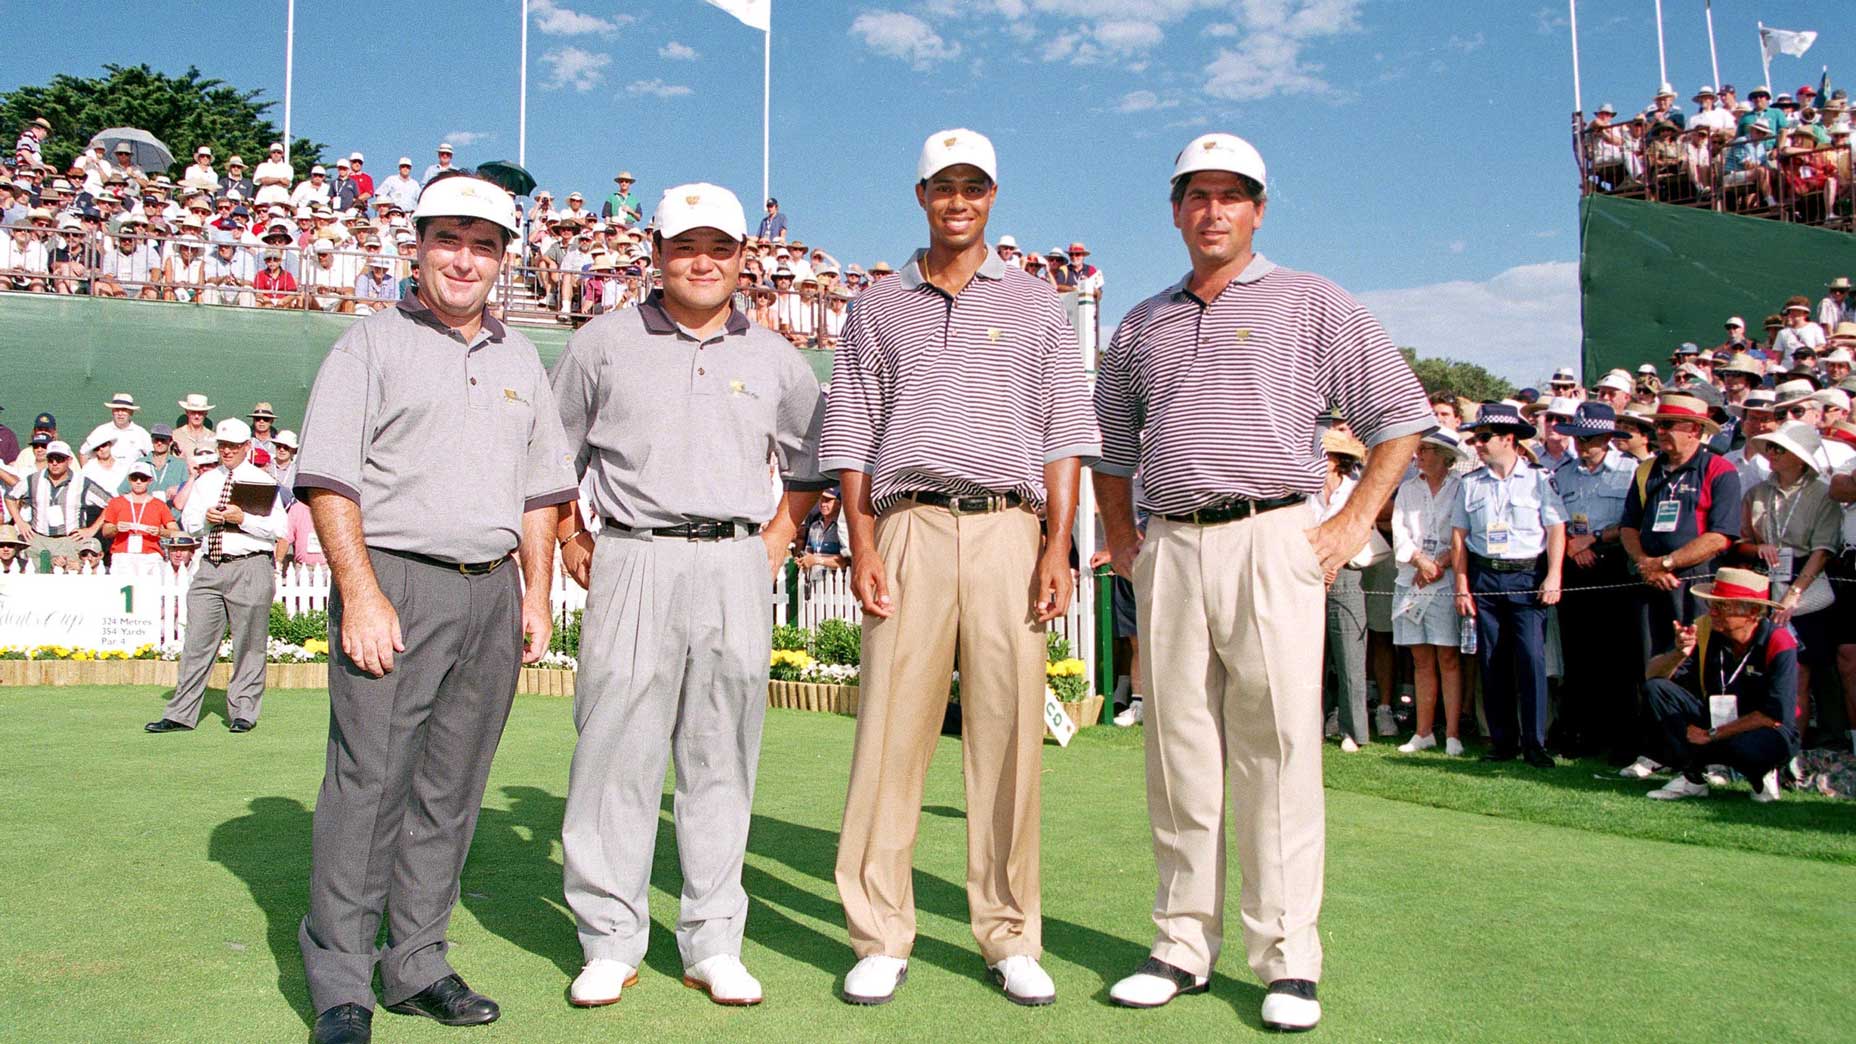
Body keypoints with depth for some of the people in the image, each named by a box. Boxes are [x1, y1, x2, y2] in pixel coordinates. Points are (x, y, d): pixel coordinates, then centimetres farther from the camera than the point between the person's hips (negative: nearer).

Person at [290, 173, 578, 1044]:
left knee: (452, 786, 8)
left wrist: (537, 595, 11)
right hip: (395, 580, -5)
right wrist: (360, 594, -14)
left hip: (493, 591, 5)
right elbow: (328, 480, -5)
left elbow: (539, 488, 20)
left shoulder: (520, 360, 19)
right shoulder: (370, 345, 4)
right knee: (368, 782, -6)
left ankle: (416, 966, 18)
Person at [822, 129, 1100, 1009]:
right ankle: (880, 941, 5)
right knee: (891, 730, -4)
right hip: (908, 527, 0)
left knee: (1009, 730, -1)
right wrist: (862, 546, 0)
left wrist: (1057, 547, -2)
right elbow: (849, 436, 12)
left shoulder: (1035, 305, 17)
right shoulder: (879, 308, 17)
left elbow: (1064, 435, 10)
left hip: (1007, 530, 0)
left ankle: (1010, 938, 10)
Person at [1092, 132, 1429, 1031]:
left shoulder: (1312, 304, 9)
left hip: (1271, 543, -4)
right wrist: (1121, 541, 15)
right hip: (1168, 550, 4)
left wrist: (1354, 524, -2)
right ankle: (1183, 945, 15)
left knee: (1278, 746, -5)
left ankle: (1288, 957, 4)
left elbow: (1400, 416, 7)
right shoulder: (1141, 325, 20)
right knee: (1177, 751, 5)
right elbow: (1110, 447, 27)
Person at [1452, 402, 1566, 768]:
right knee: (1492, 661, 4)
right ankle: (1503, 741, 12)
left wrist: (1553, 578, -9)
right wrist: (1462, 585, 4)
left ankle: (1535, 743, -3)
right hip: (1484, 577, 3)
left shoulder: (1539, 478, 1)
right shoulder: (1471, 483, 10)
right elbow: (1458, 536, 9)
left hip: (1528, 576, -3)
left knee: (1532, 656, -11)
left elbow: (1556, 530, -1)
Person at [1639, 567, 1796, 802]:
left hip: (1760, 730, -4)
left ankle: (1760, 773, -1)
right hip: (1713, 720, 4)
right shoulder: (1705, 629, -10)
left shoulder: (1779, 644, -20)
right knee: (1655, 688, -16)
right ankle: (1691, 776, -16)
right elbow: (1651, 675, -12)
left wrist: (1712, 735, -21)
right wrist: (1679, 653, -33)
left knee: (1775, 744, -38)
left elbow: (1775, 716, -23)